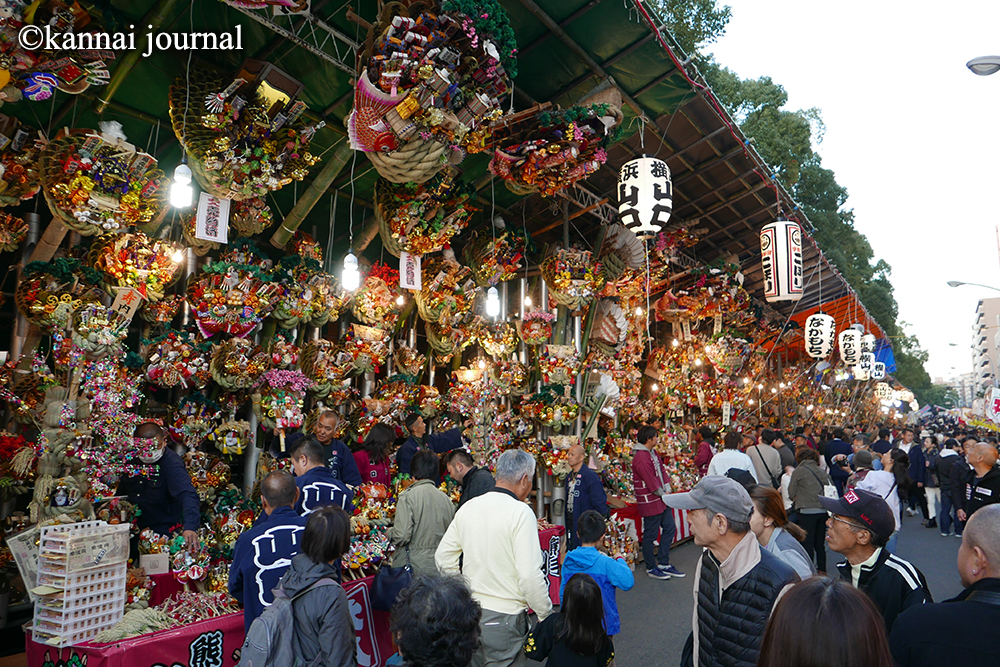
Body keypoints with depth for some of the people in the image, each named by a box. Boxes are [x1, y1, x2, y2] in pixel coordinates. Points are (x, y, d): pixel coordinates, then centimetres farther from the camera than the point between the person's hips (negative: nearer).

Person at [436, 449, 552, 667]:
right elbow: (530, 575, -20)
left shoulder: (468, 507, 3)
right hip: (504, 616, -6)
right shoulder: (521, 512, -16)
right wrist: (547, 616, -8)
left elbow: (442, 557, 10)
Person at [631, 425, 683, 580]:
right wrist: (663, 494, -9)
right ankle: (651, 568, 17)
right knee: (650, 535, 3)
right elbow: (650, 481, -21)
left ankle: (663, 563, 26)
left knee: (670, 528, 15)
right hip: (650, 502, -10)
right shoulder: (641, 458, -22)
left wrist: (667, 490, 2)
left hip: (662, 500, 10)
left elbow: (661, 472, 13)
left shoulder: (653, 453, 12)